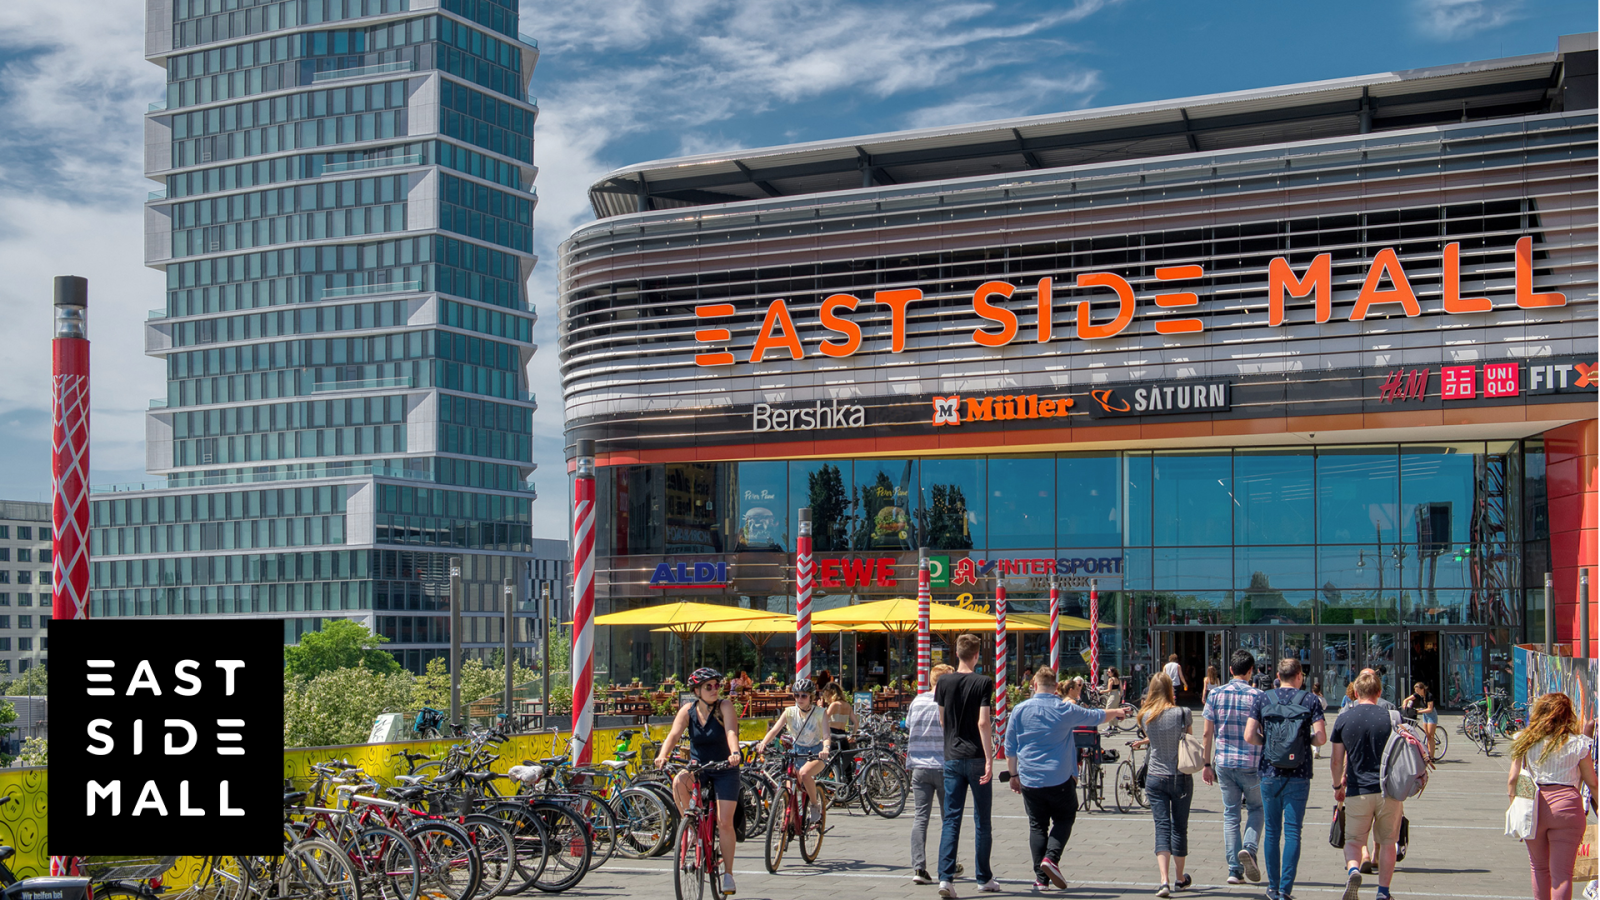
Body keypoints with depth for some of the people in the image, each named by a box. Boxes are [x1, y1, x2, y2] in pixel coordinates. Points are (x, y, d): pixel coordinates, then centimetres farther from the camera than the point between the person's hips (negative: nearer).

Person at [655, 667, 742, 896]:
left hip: (724, 770, -2)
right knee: (679, 782, -33)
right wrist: (662, 756, -37)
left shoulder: (725, 706, -12)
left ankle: (728, 873, 4)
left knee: (725, 822, -9)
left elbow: (731, 731, -27)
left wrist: (734, 752, -47)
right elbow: (674, 734, -18)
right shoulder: (688, 710, -5)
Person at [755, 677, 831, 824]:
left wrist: (826, 748, -47)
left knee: (804, 773, -34)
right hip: (797, 752, 4)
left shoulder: (820, 713, -12)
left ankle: (815, 805, -12)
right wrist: (763, 743, -40)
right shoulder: (790, 712, -6)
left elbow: (826, 735, -24)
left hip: (816, 753, -4)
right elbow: (774, 730, -19)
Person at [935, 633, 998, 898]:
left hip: (952, 757, 3)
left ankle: (945, 878, -11)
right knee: (982, 821, 8)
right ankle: (984, 878, 17)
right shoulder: (983, 682, -8)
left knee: (951, 819, 2)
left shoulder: (944, 682, 4)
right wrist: (989, 760, -15)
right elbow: (983, 722, -15)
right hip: (976, 757, -3)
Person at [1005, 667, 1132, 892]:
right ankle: (1051, 858, -11)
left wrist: (1013, 775, 16)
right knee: (1063, 820, 12)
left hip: (1029, 780, 2)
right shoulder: (1065, 710, -2)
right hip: (1060, 779, -2)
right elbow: (1096, 717, 15)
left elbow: (1010, 748, 4)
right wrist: (1116, 712, 34)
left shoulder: (1020, 710, 1)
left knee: (1037, 826, 8)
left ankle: (1041, 878, 3)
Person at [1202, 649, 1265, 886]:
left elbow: (1208, 733, 2)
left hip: (1223, 762, 2)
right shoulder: (1257, 696, -6)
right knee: (1255, 808, 17)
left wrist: (1207, 764, 10)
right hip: (1251, 763, -2)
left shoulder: (1215, 695, 1)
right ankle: (1249, 847, -8)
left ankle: (1234, 870, 7)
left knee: (1230, 813, 9)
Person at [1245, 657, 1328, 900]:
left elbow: (1249, 736, -5)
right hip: (1299, 775, -1)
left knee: (1272, 831, 12)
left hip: (1269, 773, 2)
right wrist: (1306, 741, 12)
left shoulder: (1263, 699, 1)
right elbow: (1321, 738, -9)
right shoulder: (1311, 700, -2)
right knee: (1292, 832, 1)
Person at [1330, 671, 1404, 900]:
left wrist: (1338, 786, 17)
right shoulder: (1392, 717, -3)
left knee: (1353, 840, 10)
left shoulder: (1343, 719, -1)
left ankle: (1353, 869, -19)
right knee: (1388, 842, 14)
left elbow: (1337, 760, 2)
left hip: (1358, 790, 0)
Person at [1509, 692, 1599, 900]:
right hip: (1567, 804, -2)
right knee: (1562, 873, 1)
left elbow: (1512, 780, 1)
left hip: (1533, 806, 2)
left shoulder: (1525, 741, 2)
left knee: (1539, 868, 20)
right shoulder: (1578, 744, -1)